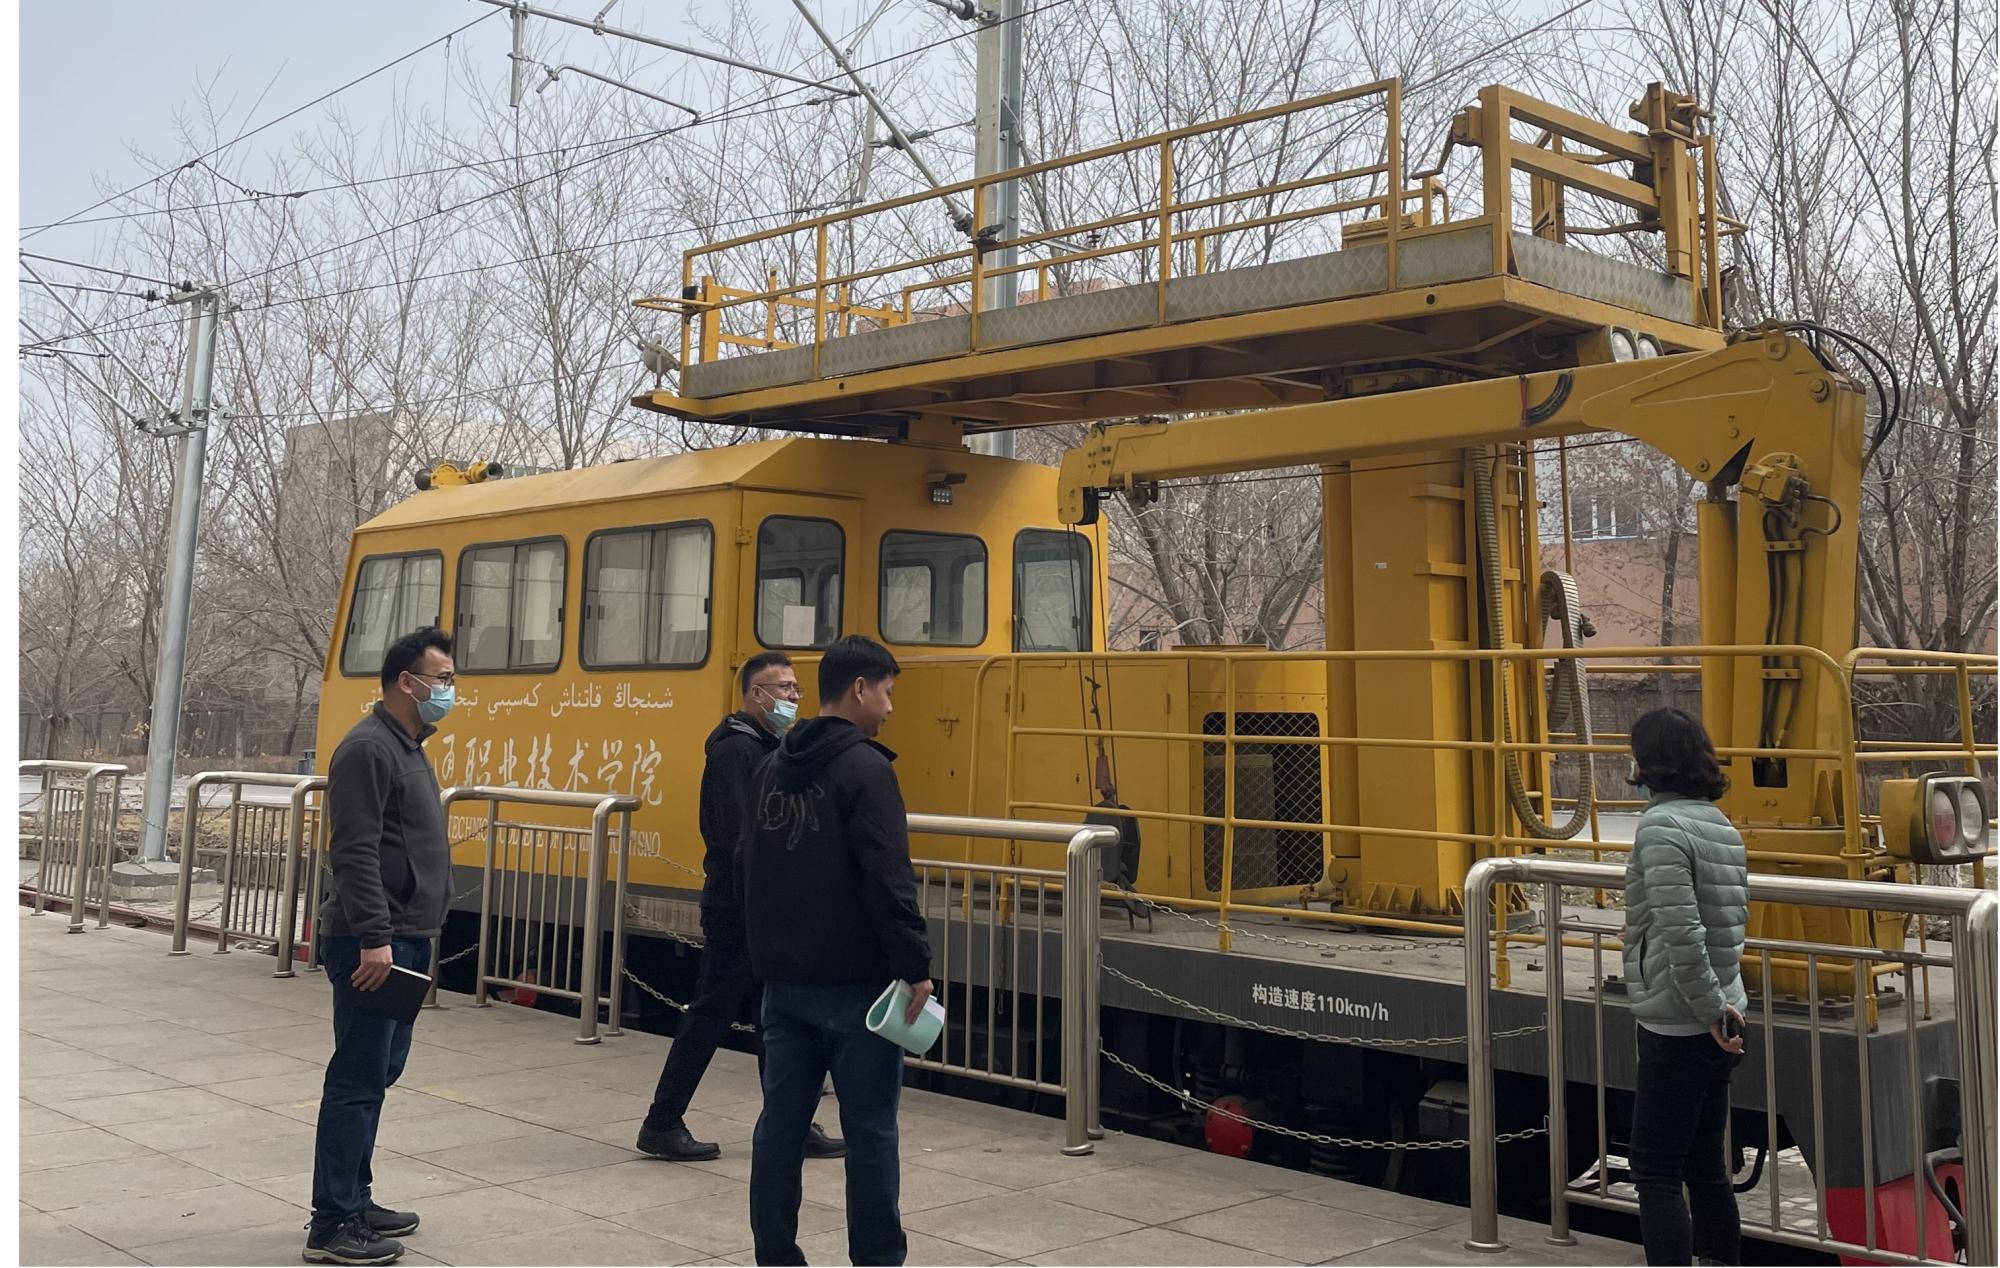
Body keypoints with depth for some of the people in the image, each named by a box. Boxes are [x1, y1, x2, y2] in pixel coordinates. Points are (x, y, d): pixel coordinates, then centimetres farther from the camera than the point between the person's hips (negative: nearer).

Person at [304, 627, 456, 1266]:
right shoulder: (369, 749, -15)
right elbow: (355, 853, -22)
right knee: (358, 1081, -6)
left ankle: (353, 1199, 25)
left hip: (406, 942, 10)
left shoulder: (409, 749, 17)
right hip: (373, 945, -10)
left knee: (377, 1075, 16)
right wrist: (374, 938, -26)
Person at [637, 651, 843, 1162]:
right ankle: (661, 1125, 9)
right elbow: (739, 833, -24)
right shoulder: (735, 750, -15)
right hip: (737, 911, -9)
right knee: (710, 1015, -1)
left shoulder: (772, 749, 14)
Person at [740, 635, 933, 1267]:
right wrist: (916, 966, -15)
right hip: (854, 983, -7)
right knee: (870, 1130, 3)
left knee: (781, 1121, 10)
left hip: (783, 980, 7)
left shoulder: (774, 766, 10)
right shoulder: (864, 768, -14)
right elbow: (889, 881, -20)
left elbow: (747, 870, 16)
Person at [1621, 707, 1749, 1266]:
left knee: (1656, 1172, -3)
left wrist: (1710, 1007, -17)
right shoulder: (1720, 824, 11)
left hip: (1678, 1029, -9)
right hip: (1717, 1029, 9)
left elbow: (1681, 933, -24)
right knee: (1705, 1166, 17)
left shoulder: (1662, 826, -17)